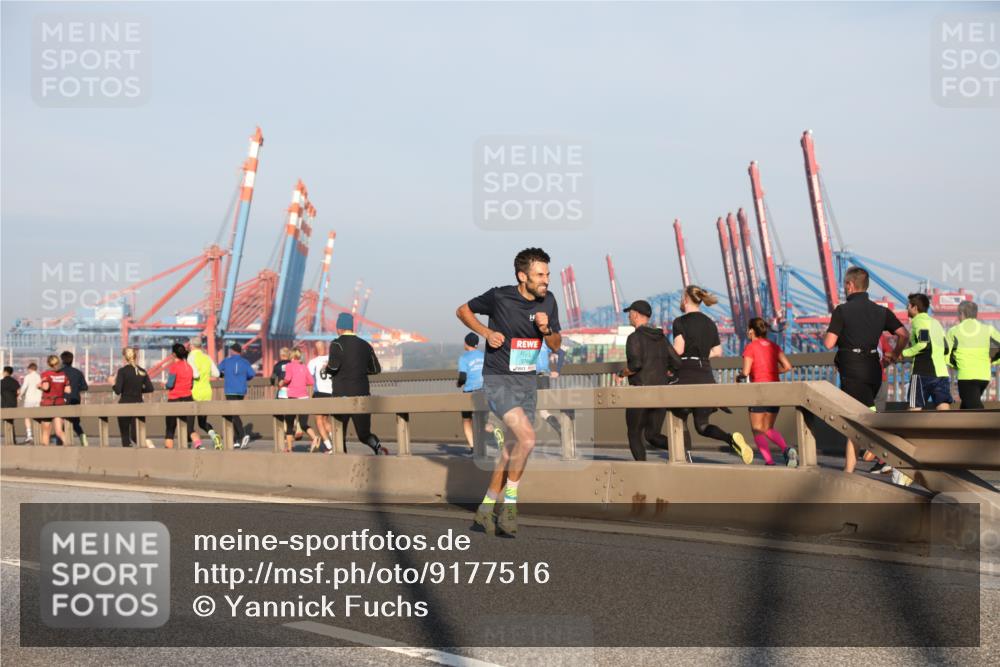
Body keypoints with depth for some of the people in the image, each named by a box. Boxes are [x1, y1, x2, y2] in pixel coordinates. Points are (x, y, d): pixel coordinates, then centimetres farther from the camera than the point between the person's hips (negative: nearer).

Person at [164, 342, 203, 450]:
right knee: (190, 428, 1)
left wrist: (166, 385, 7)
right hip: (188, 399, 4)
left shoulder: (174, 366, -10)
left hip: (174, 400, -4)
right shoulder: (189, 366, 9)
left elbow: (170, 385, -14)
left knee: (170, 430, 9)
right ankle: (198, 445, -23)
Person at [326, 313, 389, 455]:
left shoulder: (337, 344, -6)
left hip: (342, 395, -4)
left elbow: (333, 366, -18)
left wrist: (326, 368, 4)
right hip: (363, 394, 4)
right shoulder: (365, 345, 10)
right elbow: (376, 369, 14)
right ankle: (378, 446, -20)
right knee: (364, 434, 8)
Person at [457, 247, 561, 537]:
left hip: (528, 382, 6)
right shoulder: (499, 297, -12)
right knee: (527, 437, -23)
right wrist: (487, 332, -10)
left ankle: (486, 509, 23)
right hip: (499, 381, -6)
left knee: (512, 448, 8)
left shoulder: (548, 301, 2)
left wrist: (546, 330, -11)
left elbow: (556, 345, 10)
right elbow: (463, 310, 4)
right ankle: (510, 501, -5)